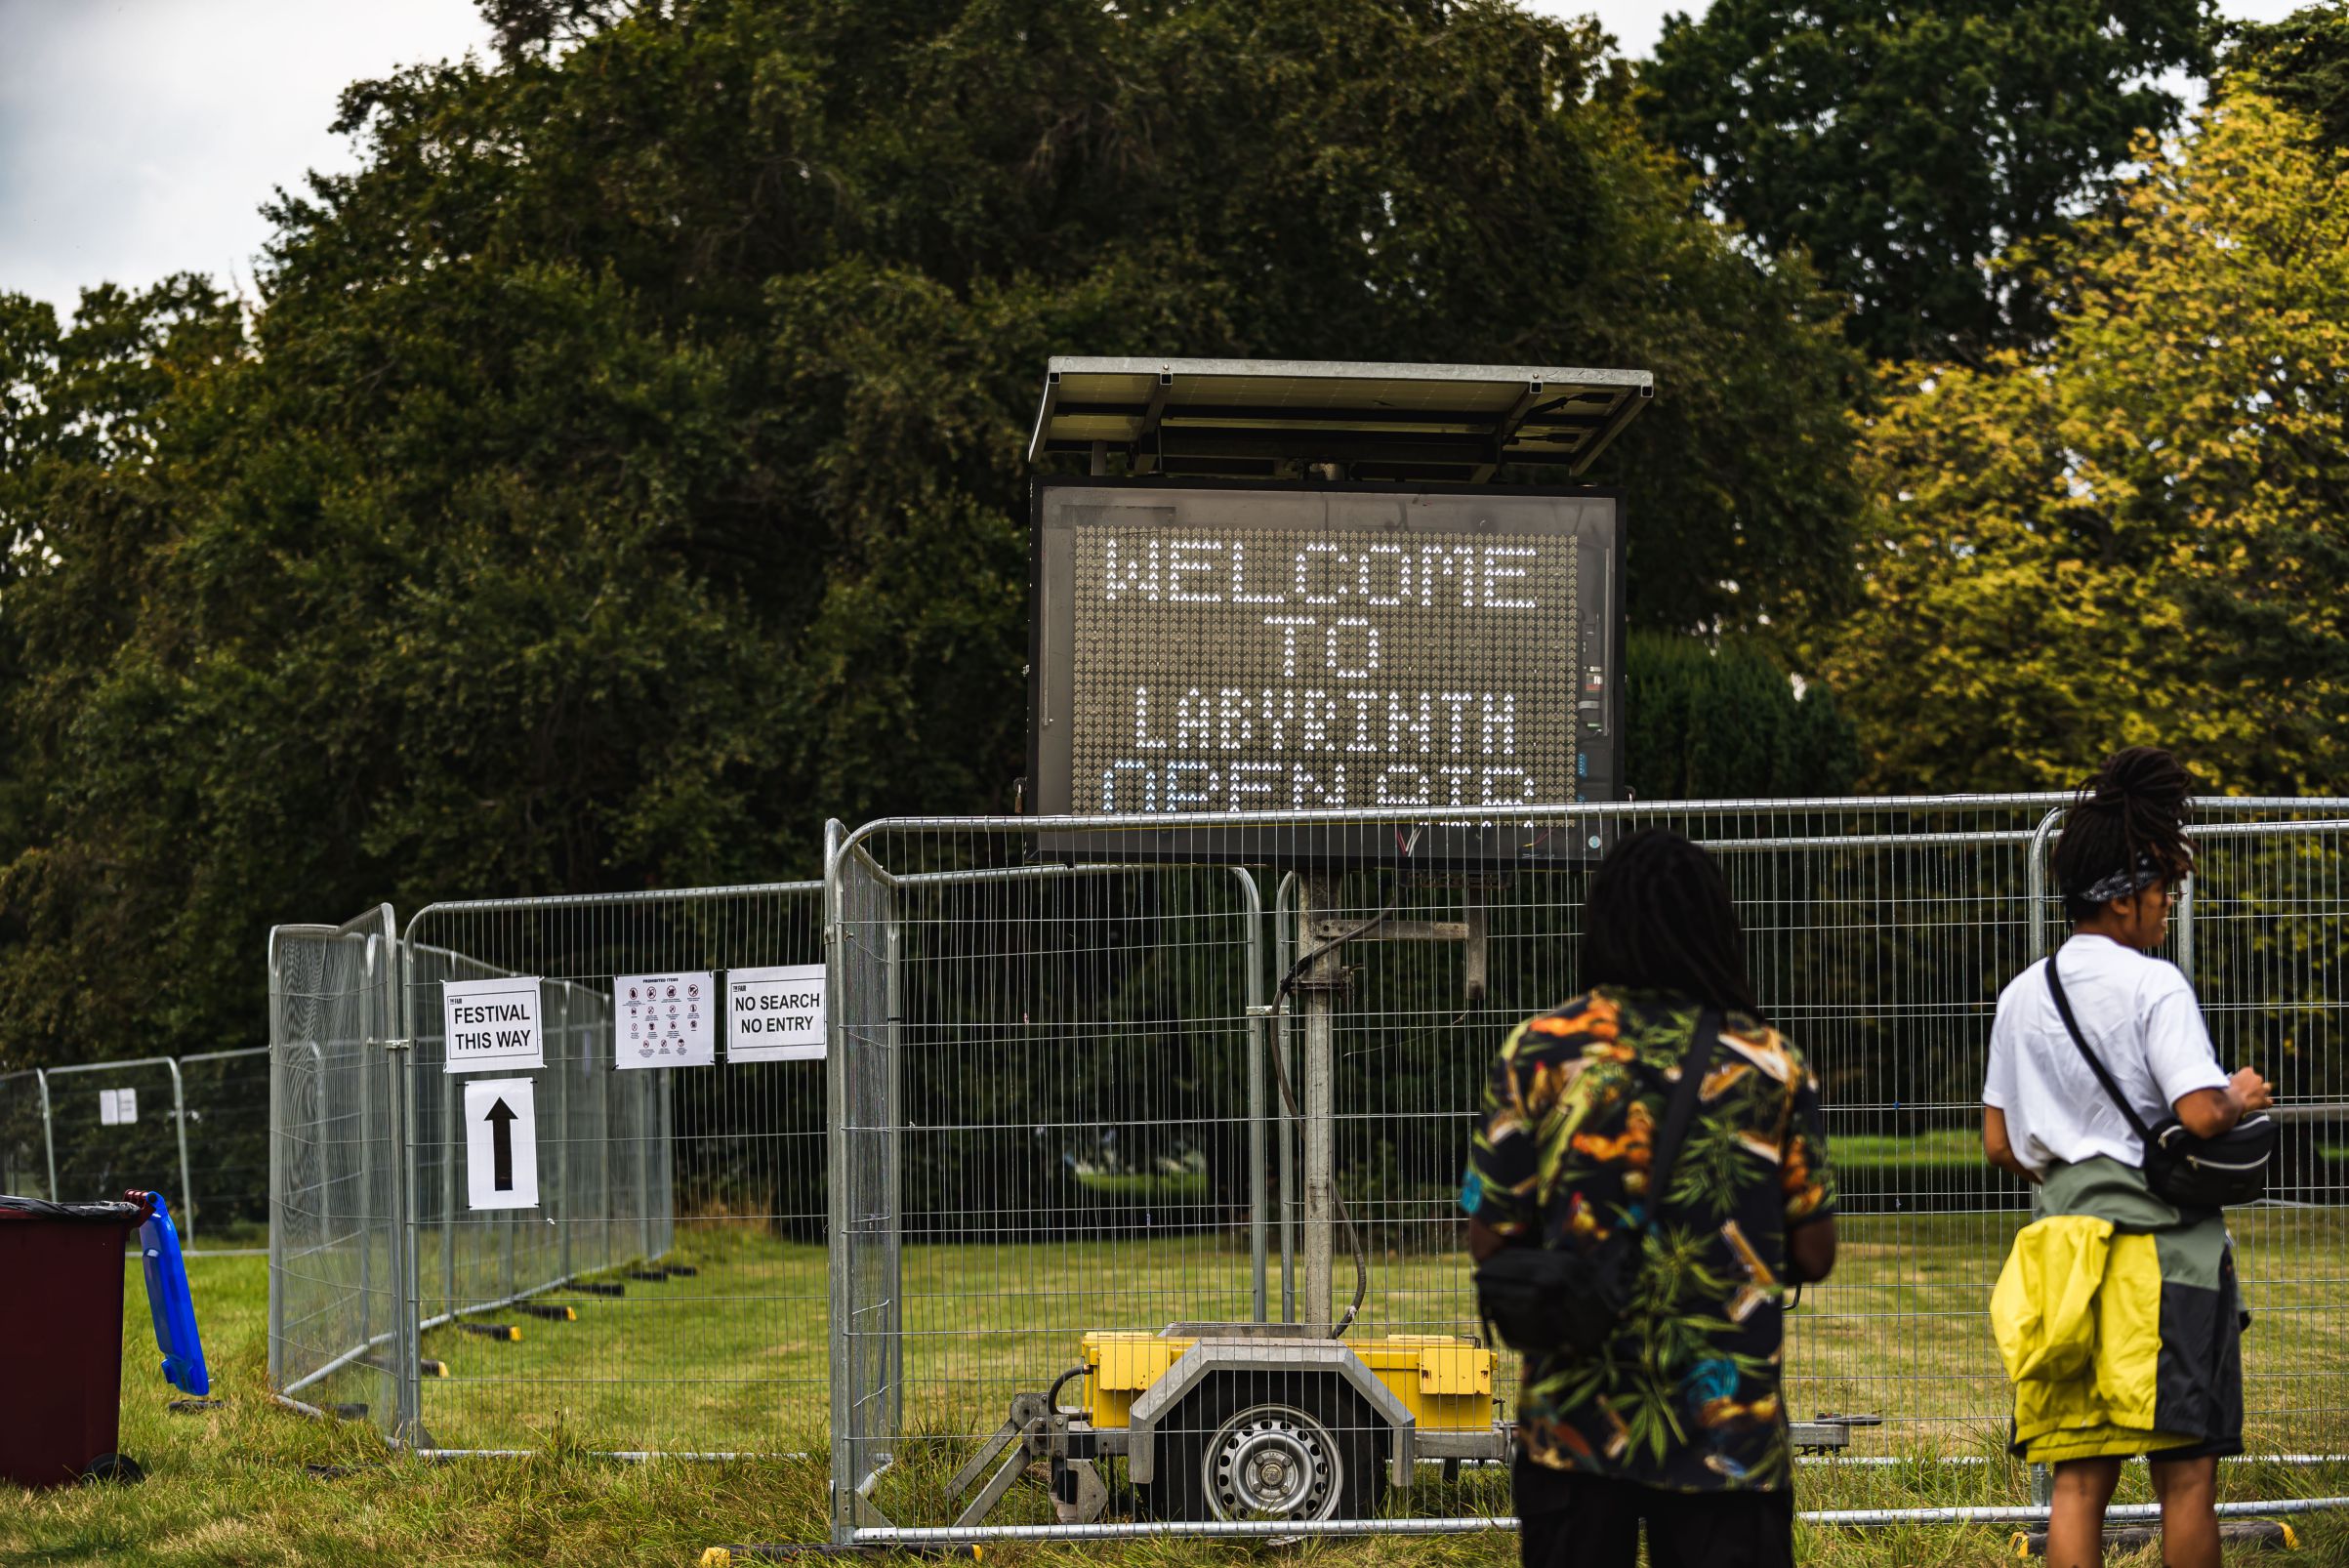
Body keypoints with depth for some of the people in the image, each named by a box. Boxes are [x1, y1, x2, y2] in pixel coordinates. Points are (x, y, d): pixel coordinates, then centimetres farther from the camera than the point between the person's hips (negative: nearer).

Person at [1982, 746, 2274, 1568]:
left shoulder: (2022, 995, 13)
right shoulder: (2154, 986, -7)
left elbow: (1999, 1146, 16)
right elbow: (2201, 1115, -19)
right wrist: (2242, 1098, 2)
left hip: (2067, 1245, 6)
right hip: (2164, 1248, -6)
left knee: (2080, 1477, 4)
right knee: (2187, 1475, 2)